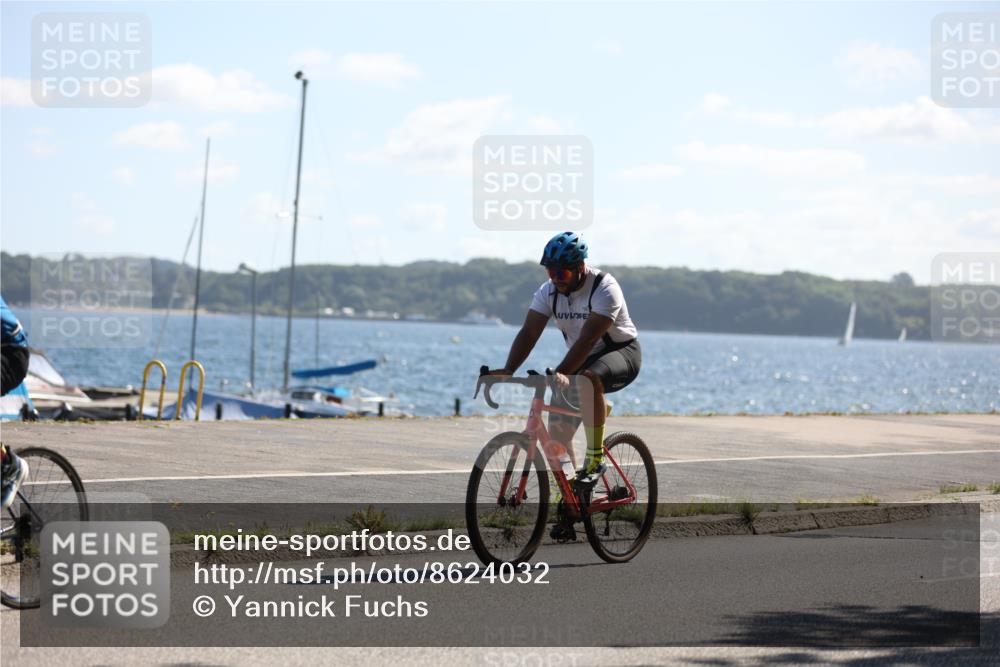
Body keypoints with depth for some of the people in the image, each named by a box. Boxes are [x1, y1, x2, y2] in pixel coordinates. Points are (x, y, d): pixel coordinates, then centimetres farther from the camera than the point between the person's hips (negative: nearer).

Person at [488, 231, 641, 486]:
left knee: (587, 379, -40)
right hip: (582, 361, 6)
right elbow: (528, 333, -15)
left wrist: (561, 373, -47)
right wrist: (508, 370, -31)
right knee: (557, 435, -5)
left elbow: (587, 339, -35)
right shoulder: (549, 291, -7)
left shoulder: (604, 288, -25)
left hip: (621, 352, -6)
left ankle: (595, 460, -31)